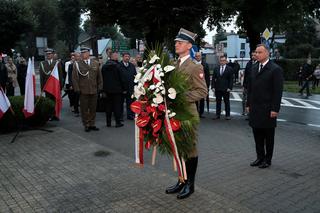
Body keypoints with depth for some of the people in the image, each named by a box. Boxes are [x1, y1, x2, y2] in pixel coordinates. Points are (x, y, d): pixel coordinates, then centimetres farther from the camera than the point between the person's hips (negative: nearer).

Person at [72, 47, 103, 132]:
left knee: (93, 108, 10)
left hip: (94, 90, 3)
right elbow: (74, 78, -2)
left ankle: (92, 124, 21)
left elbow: (99, 76, 11)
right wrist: (77, 89, -8)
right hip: (83, 91, -2)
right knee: (84, 109, 4)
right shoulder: (77, 64, -1)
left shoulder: (95, 63, 8)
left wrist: (99, 87, 5)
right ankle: (86, 125, 16)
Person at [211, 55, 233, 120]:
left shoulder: (229, 69, 0)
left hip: (226, 89, -3)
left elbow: (231, 80, -3)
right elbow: (213, 78, 8)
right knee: (218, 102, 8)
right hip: (217, 89, 3)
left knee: (227, 102, 5)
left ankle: (227, 115, 12)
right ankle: (217, 115, 15)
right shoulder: (216, 69, 9)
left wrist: (230, 88, -12)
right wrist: (213, 87, -1)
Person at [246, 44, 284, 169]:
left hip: (268, 109, -6)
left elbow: (278, 91, -11)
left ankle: (267, 159, 20)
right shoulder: (254, 68, 11)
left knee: (268, 136, 7)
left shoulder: (275, 69, -8)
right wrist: (248, 104, 11)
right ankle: (260, 157, 25)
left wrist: (275, 109, -15)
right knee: (257, 135, 11)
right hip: (255, 109, 6)